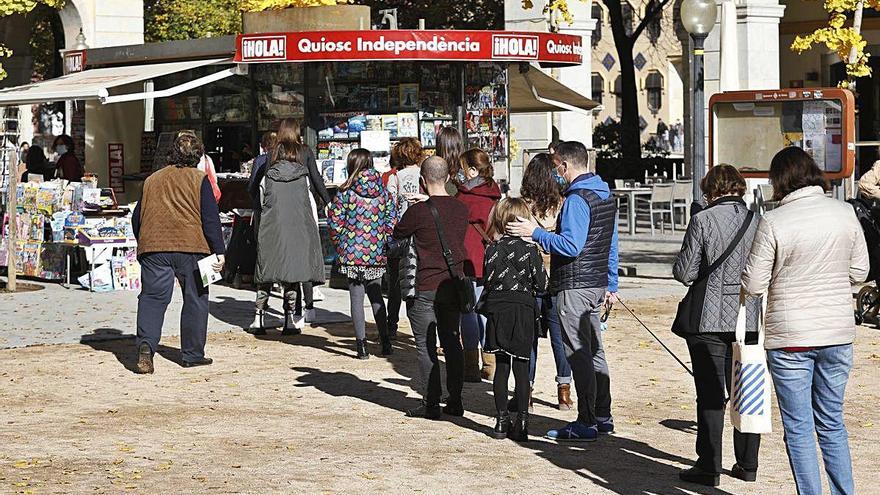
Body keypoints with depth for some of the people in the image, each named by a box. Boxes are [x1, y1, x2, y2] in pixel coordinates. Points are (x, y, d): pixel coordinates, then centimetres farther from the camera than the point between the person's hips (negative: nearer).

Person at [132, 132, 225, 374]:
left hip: (153, 248, 3)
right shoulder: (199, 179, 4)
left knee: (152, 297, 1)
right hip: (191, 246, -2)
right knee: (195, 299, 9)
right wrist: (219, 251, -2)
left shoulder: (152, 180, 16)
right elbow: (210, 218, -3)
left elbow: (137, 217, 19)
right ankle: (193, 354, 14)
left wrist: (143, 244, 32)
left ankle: (146, 343, -22)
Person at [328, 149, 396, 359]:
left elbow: (334, 221, -8)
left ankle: (362, 345, -1)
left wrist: (340, 243, 5)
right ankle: (385, 342, 14)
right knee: (376, 296, 17)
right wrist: (383, 240, 11)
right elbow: (392, 218, 1)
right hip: (377, 253, 3)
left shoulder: (345, 192, -7)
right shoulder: (382, 190, 2)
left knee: (356, 297, 3)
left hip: (352, 252, -3)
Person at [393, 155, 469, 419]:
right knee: (452, 343, 13)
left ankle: (431, 404, 2)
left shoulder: (419, 212, -15)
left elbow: (398, 234, 1)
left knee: (426, 347, 2)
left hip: (426, 288, -5)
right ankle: (455, 401, 15)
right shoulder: (461, 209, 1)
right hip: (454, 284, 5)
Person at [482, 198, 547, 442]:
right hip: (524, 311, -1)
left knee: (501, 367, 8)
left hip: (498, 311, 1)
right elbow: (541, 284, -4)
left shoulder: (493, 248, -3)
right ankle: (521, 422, 2)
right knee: (521, 368, 3)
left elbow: (488, 282, -1)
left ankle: (502, 421, 10)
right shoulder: (530, 249, -5)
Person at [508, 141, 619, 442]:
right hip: (597, 284, 9)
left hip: (574, 287, -9)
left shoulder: (577, 199, -16)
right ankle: (603, 417, 20)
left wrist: (535, 233, -19)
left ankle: (586, 424, -6)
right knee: (594, 352, 15)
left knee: (579, 354, -7)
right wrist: (610, 285, 24)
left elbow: (571, 246, -25)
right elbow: (611, 245, 19)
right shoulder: (606, 195, 14)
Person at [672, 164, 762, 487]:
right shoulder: (758, 220, 0)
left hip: (711, 320, -4)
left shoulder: (703, 221, -10)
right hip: (750, 319, 4)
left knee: (711, 397, 2)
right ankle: (747, 465, 19)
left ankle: (709, 468, 3)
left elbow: (685, 273, -10)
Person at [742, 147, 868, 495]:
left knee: (798, 429, 5)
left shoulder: (774, 221, -13)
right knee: (832, 423, 16)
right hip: (838, 334, 4)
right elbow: (859, 272, 8)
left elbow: (753, 286, -9)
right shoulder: (844, 213, -1)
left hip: (790, 338, -4)